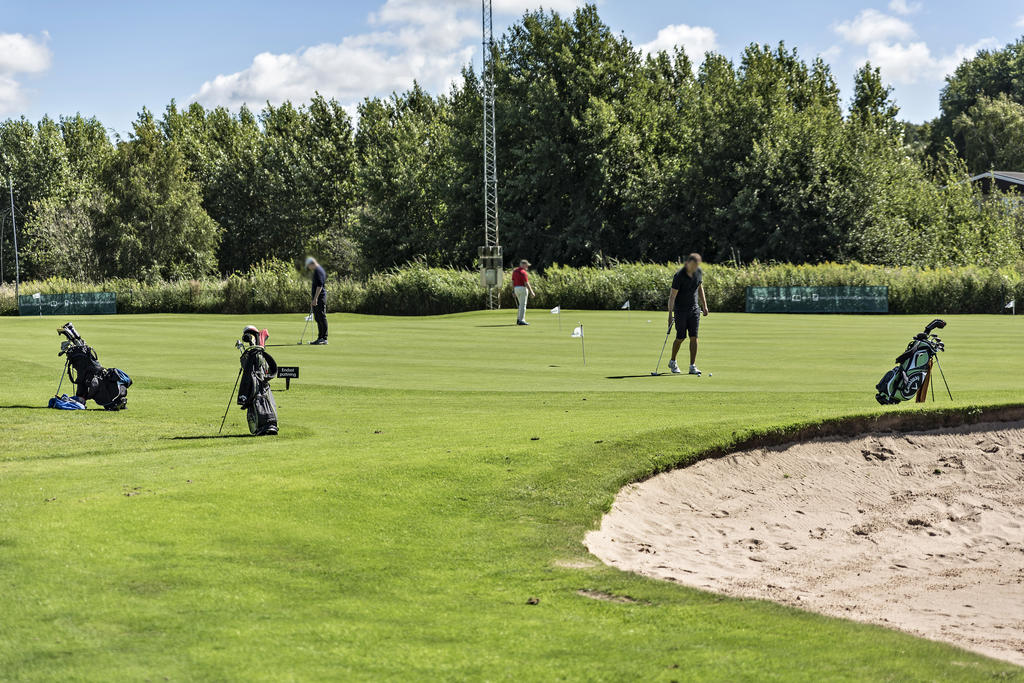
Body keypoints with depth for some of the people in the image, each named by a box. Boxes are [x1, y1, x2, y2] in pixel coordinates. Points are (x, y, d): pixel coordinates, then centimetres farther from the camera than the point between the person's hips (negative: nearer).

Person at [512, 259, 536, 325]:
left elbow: (513, 282, 11)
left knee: (521, 304, 18)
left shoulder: (514, 271, 10)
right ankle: (521, 320, -4)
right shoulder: (523, 272, -15)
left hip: (516, 288, 8)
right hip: (523, 288, -8)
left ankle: (519, 319, 14)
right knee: (523, 305, -3)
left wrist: (513, 291, 16)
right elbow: (526, 283, -17)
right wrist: (531, 292, -13)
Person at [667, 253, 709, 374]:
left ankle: (693, 366, -3)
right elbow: (672, 295, -20)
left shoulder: (699, 272, -2)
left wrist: (704, 305, 13)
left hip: (694, 308, 4)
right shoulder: (679, 276, -20)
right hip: (680, 309, -4)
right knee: (681, 337, 0)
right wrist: (670, 314, -24)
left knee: (694, 337, -4)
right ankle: (672, 362, 23)